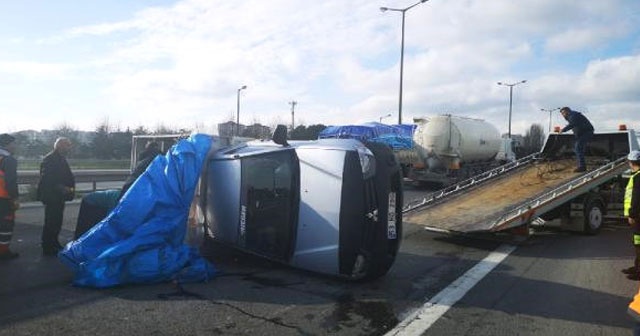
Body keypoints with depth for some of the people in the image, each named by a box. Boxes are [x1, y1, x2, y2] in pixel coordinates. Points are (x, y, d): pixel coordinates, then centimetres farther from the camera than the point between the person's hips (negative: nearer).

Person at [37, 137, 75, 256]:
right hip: (52, 196, -10)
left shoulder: (61, 159, 15)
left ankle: (54, 244, 28)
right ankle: (48, 248, 4)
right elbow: (47, 179, -23)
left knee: (56, 222, 17)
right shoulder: (50, 159, -15)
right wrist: (62, 188, -24)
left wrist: (70, 187, 6)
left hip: (59, 197, 10)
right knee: (51, 222, -4)